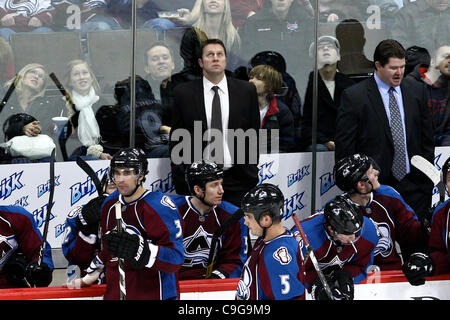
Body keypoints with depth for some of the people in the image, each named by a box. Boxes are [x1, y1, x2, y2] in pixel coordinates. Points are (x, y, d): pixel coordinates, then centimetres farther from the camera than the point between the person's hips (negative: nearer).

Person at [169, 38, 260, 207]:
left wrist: (251, 172, 5)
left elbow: (254, 133, 10)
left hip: (237, 180, 1)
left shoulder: (246, 90, 6)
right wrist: (181, 180, 0)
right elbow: (176, 139, 5)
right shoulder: (183, 93, 3)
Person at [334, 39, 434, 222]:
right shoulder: (353, 96, -3)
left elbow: (427, 141, 16)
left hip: (413, 187, 4)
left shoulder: (417, 93, 12)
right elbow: (344, 148, -2)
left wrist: (427, 180, 10)